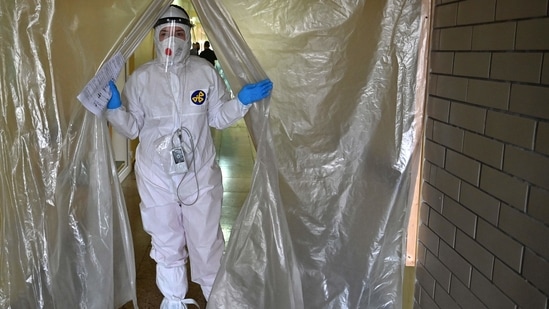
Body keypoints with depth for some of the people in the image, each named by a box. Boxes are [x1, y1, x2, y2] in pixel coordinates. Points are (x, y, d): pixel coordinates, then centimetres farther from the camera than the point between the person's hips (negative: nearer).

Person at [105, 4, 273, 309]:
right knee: (166, 245, 17)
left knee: (207, 243, 10)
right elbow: (132, 128, -2)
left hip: (200, 172, 0)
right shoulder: (141, 77, -6)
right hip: (156, 175, 1)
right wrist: (114, 107, -19)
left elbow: (219, 118, 3)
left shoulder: (206, 72, -5)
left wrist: (241, 101, -13)